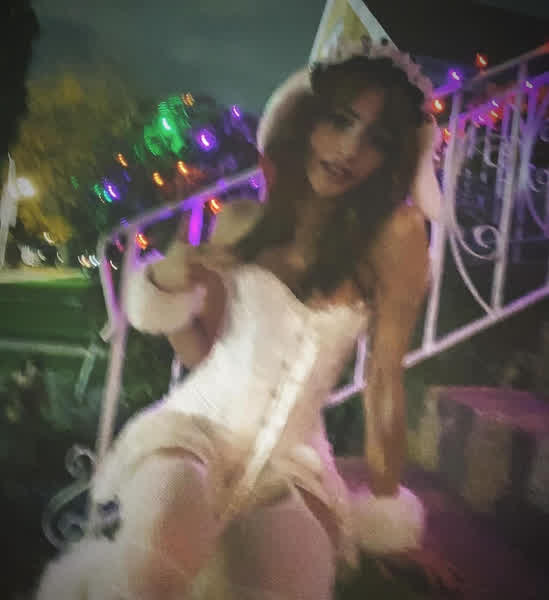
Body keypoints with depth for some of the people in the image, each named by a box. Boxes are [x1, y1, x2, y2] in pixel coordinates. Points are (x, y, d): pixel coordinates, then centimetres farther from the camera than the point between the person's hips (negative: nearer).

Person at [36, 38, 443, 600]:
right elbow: (200, 353, 8)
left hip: (292, 452, 1)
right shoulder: (241, 222, 3)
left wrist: (385, 507, -2)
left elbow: (385, 377, -7)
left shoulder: (394, 236, -8)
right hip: (198, 419, 0)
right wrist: (169, 287, -10)